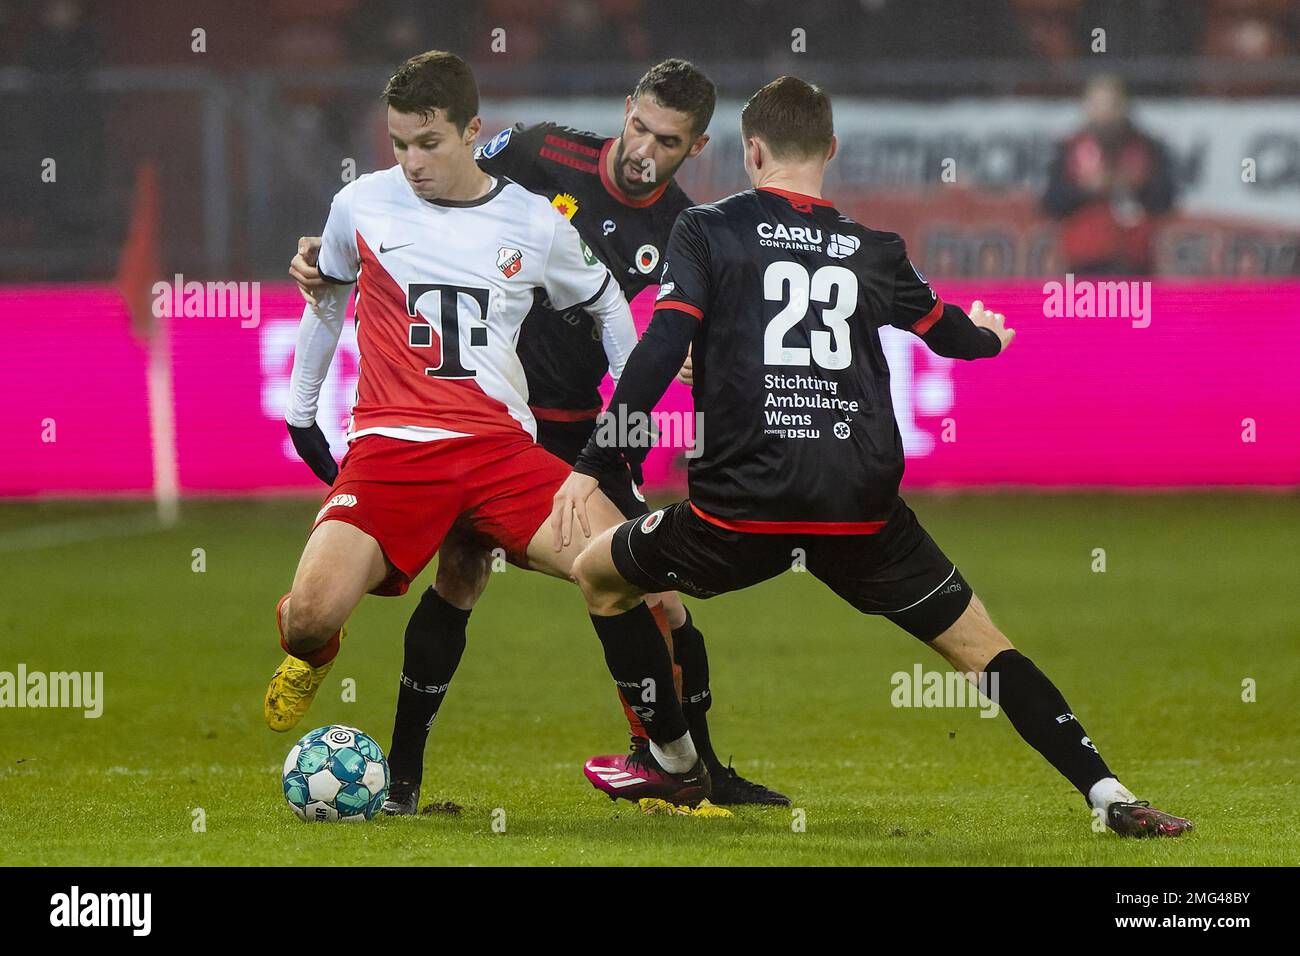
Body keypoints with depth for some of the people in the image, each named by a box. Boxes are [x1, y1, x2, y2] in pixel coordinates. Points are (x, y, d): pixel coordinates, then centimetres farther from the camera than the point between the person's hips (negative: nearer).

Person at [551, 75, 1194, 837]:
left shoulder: (707, 231, 5)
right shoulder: (872, 251, 13)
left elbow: (661, 351, -6)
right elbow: (951, 333, 29)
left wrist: (594, 465, -4)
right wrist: (991, 336, 53)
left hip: (743, 508, -2)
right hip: (863, 513, 2)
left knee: (600, 574, 24)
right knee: (980, 645, 11)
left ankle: (678, 767, 23)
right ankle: (1109, 795, -4)